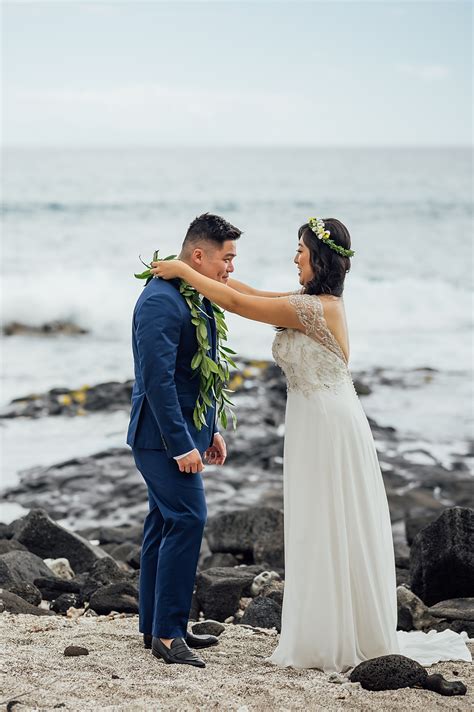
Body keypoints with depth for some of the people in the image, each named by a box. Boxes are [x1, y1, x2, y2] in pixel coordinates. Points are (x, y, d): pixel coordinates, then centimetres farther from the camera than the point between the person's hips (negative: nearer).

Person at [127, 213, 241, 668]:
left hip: (181, 431, 10)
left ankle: (156, 626, 22)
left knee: (165, 524, 14)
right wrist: (182, 444, -24)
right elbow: (157, 379, -24)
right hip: (163, 434, -10)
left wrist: (210, 429, 18)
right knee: (187, 520, -13)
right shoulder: (161, 301, -20)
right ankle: (167, 633, -8)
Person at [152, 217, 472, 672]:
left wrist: (184, 272, -8)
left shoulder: (314, 308, -20)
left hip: (327, 426, -10)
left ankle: (330, 645, 8)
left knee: (326, 533, -1)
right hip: (323, 424, 10)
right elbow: (250, 293, 15)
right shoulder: (321, 302, 9)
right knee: (326, 533, 14)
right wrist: (191, 272, 12)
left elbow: (237, 303, -18)